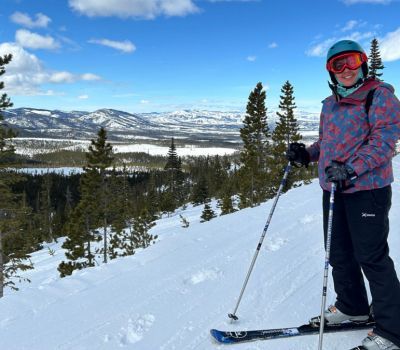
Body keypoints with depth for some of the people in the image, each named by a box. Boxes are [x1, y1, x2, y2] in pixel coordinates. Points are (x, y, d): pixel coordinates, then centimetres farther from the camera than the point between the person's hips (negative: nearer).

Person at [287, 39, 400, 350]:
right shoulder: (329, 105, 15)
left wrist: (352, 168, -30)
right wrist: (306, 154, 3)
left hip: (367, 189, -7)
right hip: (333, 189, 8)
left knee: (371, 257, -3)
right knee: (339, 253, 16)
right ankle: (352, 307, 37)